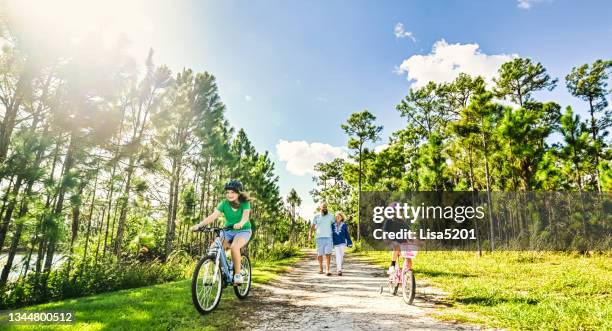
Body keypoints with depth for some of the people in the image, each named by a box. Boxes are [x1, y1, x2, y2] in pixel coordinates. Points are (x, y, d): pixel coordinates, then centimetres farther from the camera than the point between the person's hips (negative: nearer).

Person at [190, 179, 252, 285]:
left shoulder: (244, 203, -14)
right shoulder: (224, 203, -9)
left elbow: (246, 216, -32)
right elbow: (213, 216, -20)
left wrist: (240, 223, -55)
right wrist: (199, 225, -36)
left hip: (243, 230, -4)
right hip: (228, 230, 4)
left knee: (234, 247, -34)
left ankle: (237, 274, -17)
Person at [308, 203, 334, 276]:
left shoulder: (330, 216, 6)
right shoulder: (316, 217, 7)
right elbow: (312, 226, 6)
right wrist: (310, 235, -6)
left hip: (328, 237, -1)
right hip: (319, 238, 1)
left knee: (328, 254, -10)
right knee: (319, 254, 6)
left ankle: (328, 270, -8)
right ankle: (320, 268, 25)